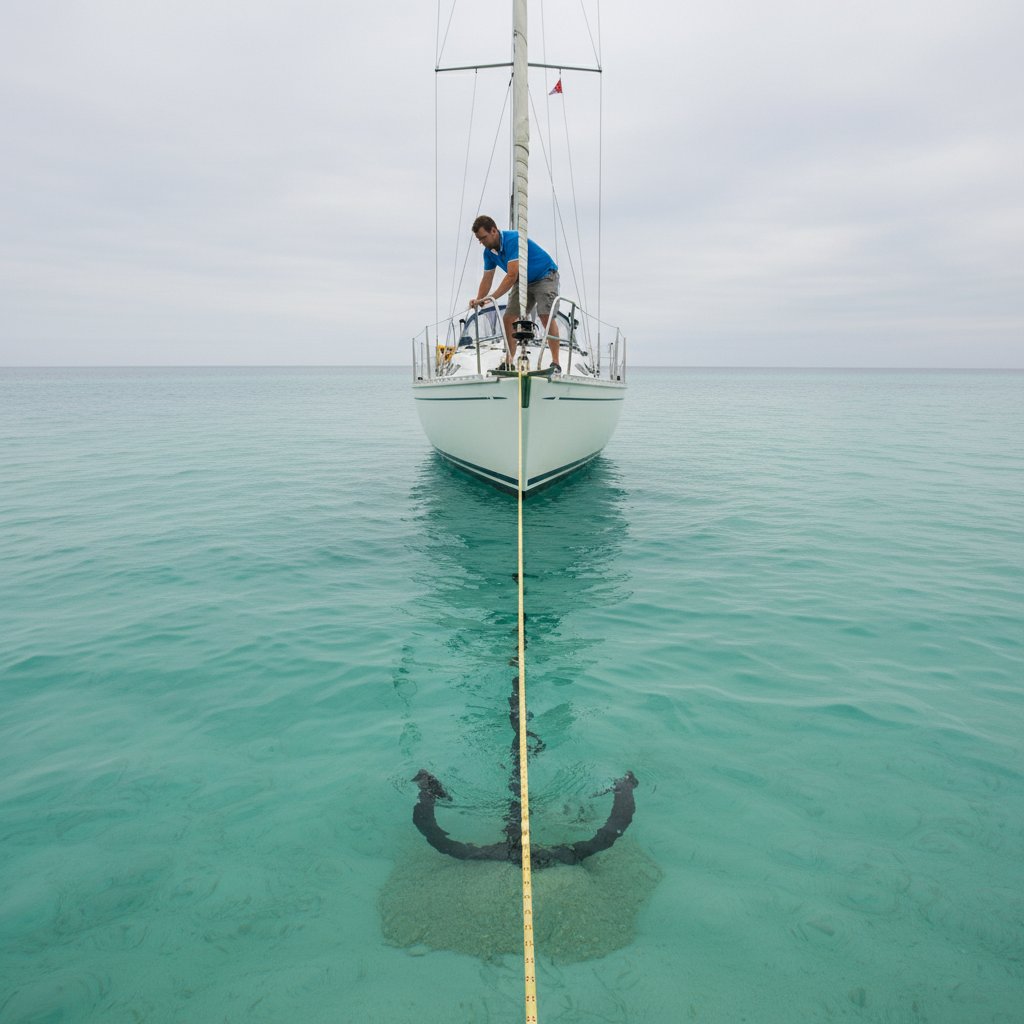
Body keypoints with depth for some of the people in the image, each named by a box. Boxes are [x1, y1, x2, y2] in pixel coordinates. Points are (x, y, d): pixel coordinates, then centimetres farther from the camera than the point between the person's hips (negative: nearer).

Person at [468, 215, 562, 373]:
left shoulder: (513, 240, -29)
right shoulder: (489, 251, -4)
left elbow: (512, 276, -32)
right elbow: (487, 279, 2)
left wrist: (492, 297, -33)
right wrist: (479, 300, -14)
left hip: (544, 276, -8)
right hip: (522, 282, 8)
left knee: (546, 317, -23)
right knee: (508, 318, -1)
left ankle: (555, 364, -21)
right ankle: (509, 362, 7)